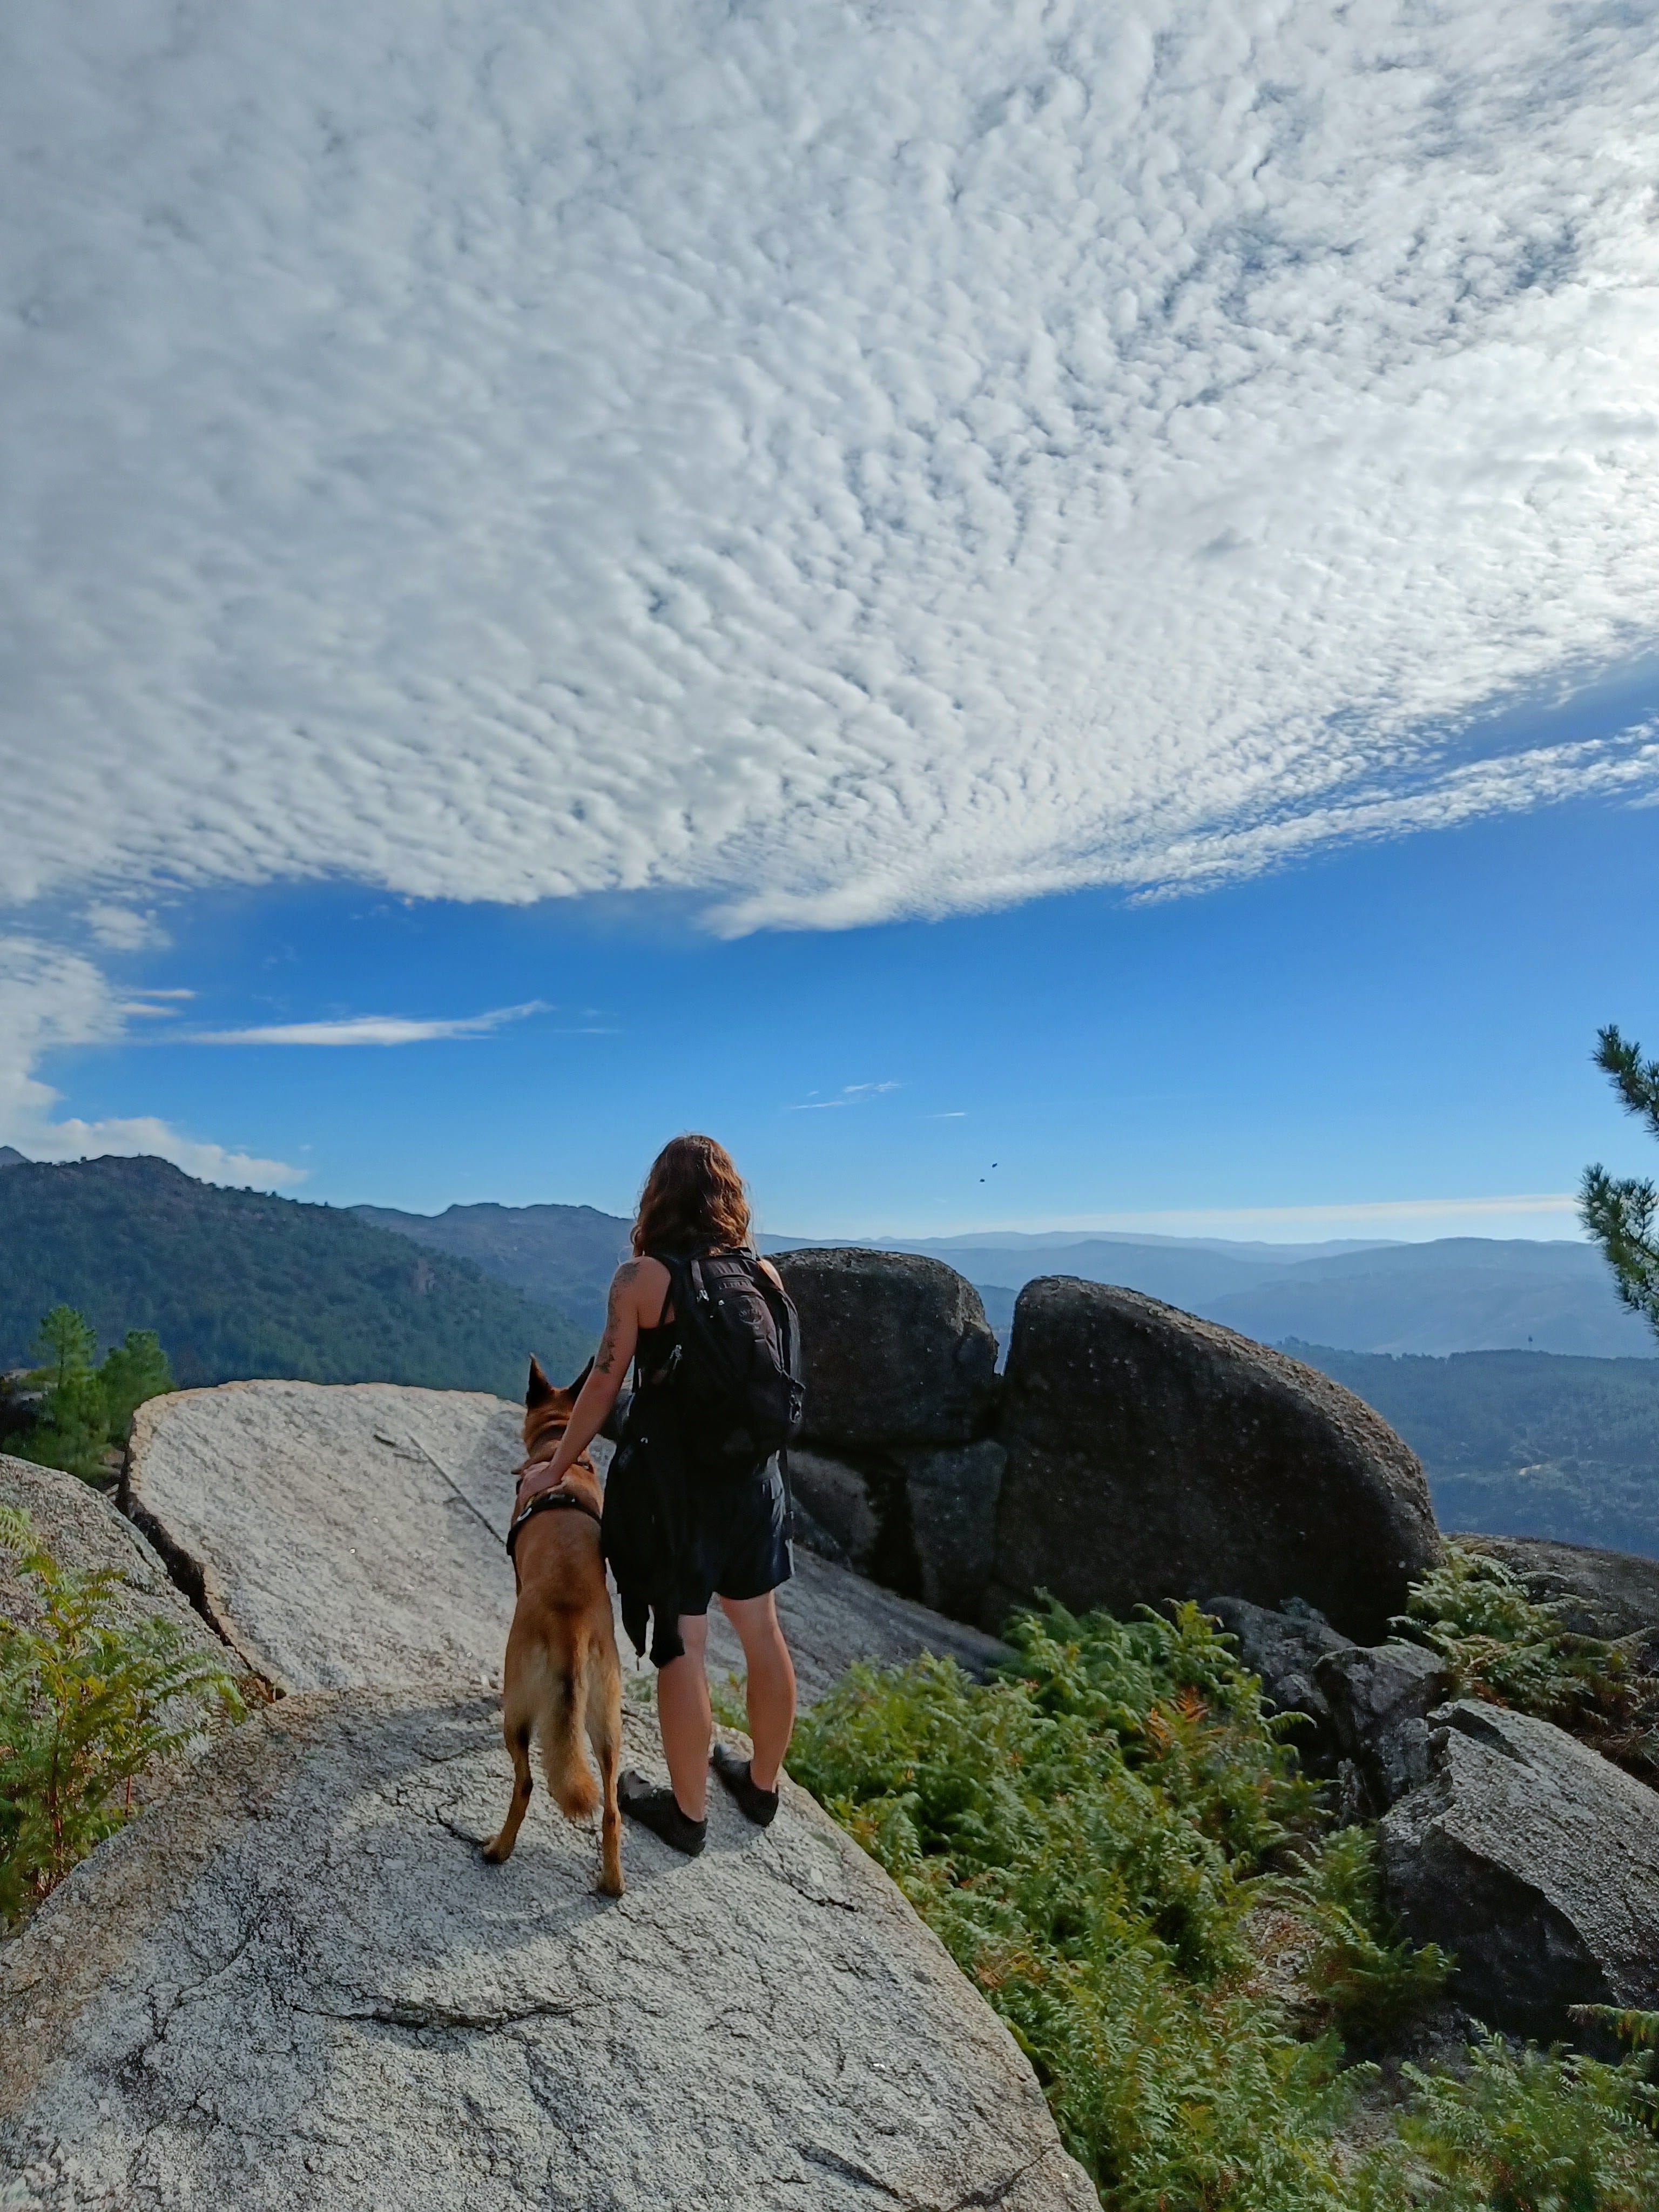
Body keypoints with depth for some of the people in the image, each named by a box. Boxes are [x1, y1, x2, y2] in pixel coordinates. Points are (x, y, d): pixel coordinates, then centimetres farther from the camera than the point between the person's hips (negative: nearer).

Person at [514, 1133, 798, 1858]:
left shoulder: (641, 1278, -13)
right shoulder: (764, 1273, -1)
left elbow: (604, 1384, -9)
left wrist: (556, 1468, 4)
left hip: (679, 1485, -5)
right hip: (755, 1478, 5)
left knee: (681, 1646, 9)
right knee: (762, 1633, 19)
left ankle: (688, 1811, 25)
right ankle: (762, 1784, 38)